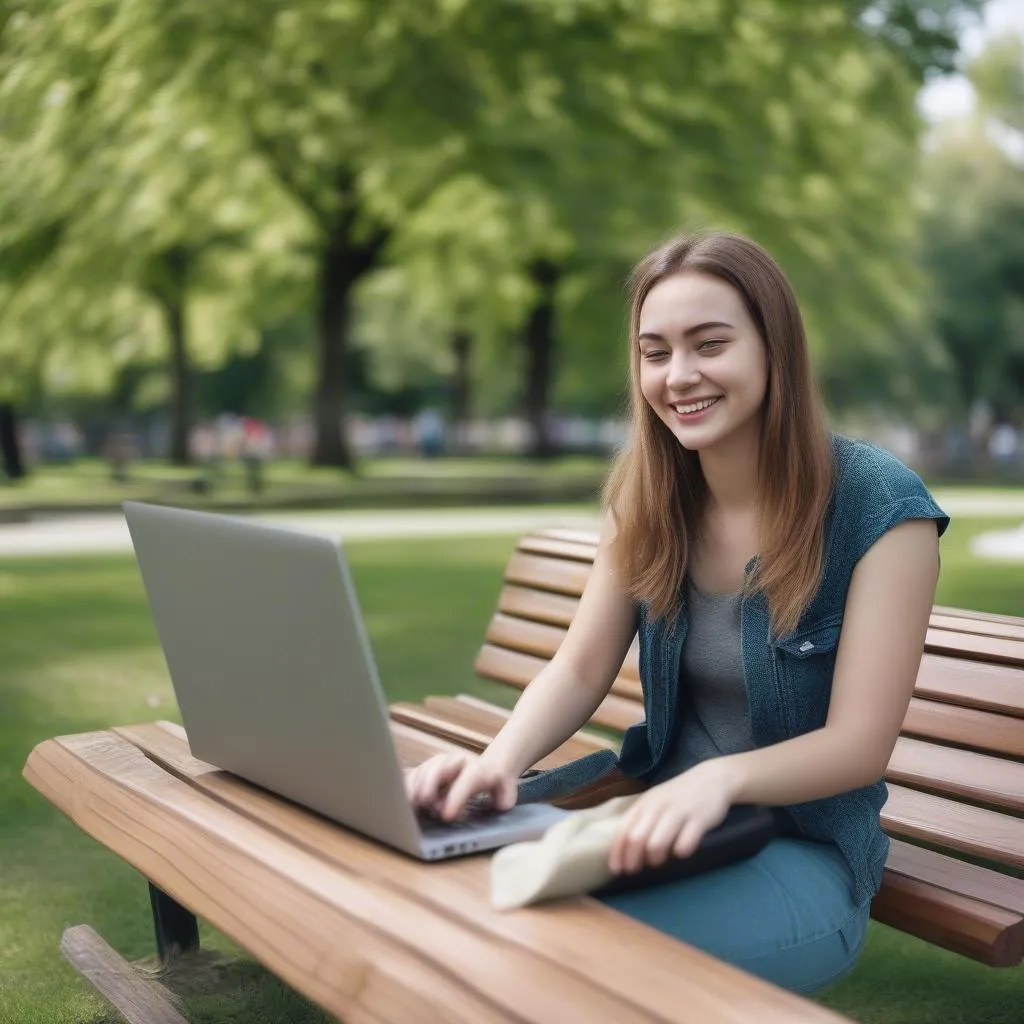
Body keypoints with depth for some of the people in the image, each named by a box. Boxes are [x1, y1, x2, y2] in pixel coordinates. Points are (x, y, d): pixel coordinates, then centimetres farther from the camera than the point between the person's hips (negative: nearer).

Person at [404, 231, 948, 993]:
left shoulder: (880, 506, -16)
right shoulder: (649, 498, 0)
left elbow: (860, 745, -17)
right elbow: (579, 672, -1)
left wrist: (721, 777, -37)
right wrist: (503, 757, -23)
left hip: (805, 842, -4)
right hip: (659, 805, 5)